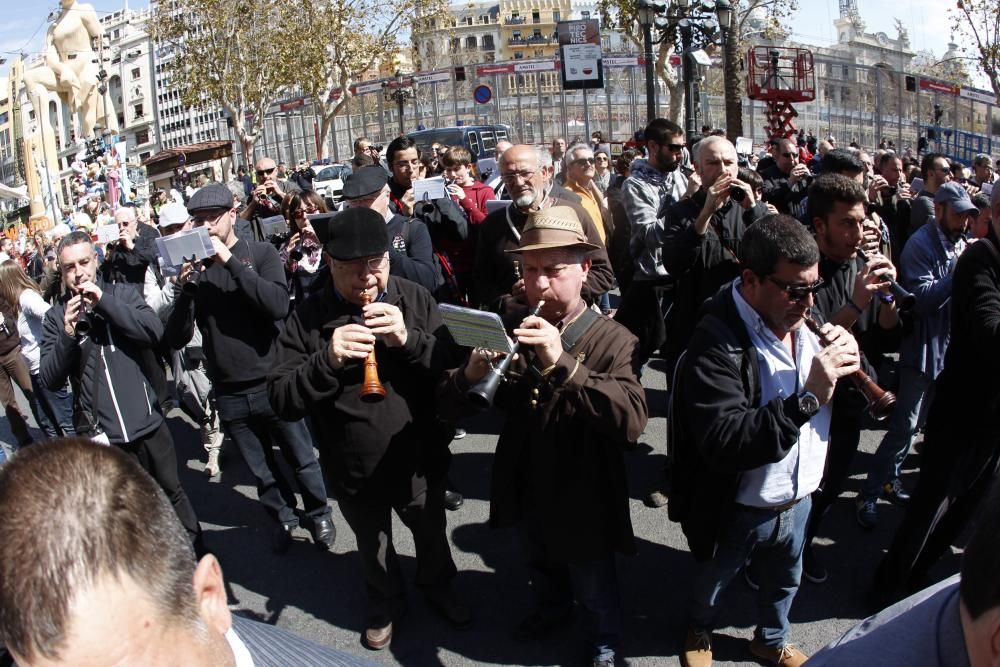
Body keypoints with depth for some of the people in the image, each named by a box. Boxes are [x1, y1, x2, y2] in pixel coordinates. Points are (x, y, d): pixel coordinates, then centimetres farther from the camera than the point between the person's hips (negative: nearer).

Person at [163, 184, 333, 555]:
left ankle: (318, 514, 36)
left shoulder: (261, 253, -4)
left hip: (271, 381, -2)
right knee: (261, 469, 17)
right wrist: (187, 288, -19)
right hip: (229, 393, 2)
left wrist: (230, 260, -23)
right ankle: (283, 517, 40)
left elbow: (278, 305, -23)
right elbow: (176, 340, -4)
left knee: (301, 459, 13)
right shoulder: (193, 266, 0)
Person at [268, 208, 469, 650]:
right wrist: (328, 359, -33)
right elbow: (282, 402, -16)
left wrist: (408, 339, -30)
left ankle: (438, 585, 59)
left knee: (432, 536, 27)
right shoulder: (308, 318, -14)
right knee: (374, 549, 26)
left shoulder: (414, 298, -12)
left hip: (420, 462, 1)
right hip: (355, 474, 0)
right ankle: (384, 602, 57)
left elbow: (456, 366, -12)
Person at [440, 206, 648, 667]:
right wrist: (471, 375, -33)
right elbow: (448, 405, -10)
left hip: (583, 501, -4)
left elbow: (631, 420, -37)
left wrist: (563, 363, -47)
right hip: (526, 491, 4)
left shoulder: (611, 340, -20)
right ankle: (552, 609, 62)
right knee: (541, 569, 31)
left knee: (594, 589, 22)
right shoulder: (510, 330, -8)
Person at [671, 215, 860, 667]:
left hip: (798, 499, 6)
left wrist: (851, 367, -20)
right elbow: (724, 443, -37)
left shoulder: (805, 322, -8)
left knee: (784, 582, 30)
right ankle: (699, 630, 56)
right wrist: (808, 398, -38)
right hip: (736, 511, -5)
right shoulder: (717, 342, -29)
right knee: (711, 582, 24)